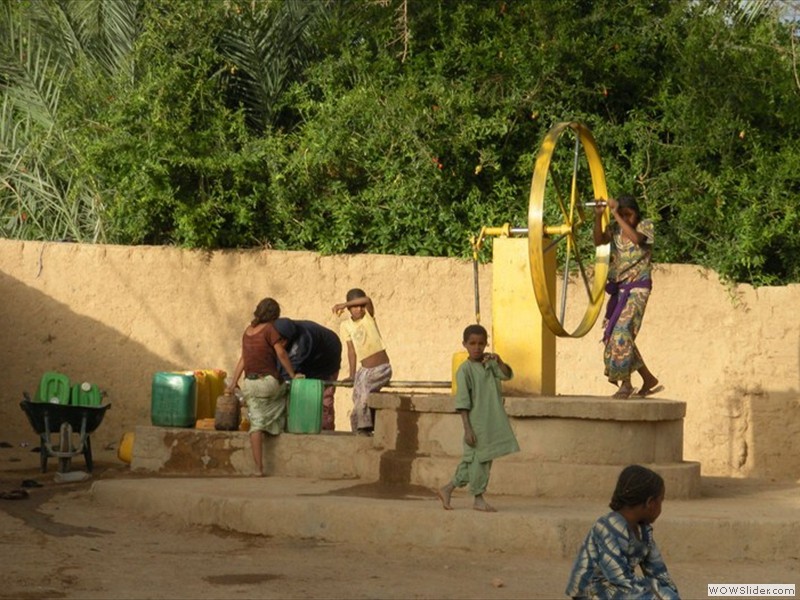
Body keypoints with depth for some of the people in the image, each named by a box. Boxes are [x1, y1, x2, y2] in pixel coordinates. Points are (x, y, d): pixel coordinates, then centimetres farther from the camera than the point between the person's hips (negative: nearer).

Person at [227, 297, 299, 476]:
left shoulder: (248, 330, 10)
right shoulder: (269, 329, -9)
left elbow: (243, 358, 12)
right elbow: (281, 354, -11)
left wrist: (233, 383, 14)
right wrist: (292, 374, -2)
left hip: (250, 384, 5)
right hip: (268, 382, -5)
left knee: (257, 423, 3)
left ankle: (259, 466, -3)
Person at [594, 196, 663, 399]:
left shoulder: (646, 225, -5)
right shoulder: (615, 229, 7)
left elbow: (636, 238, -28)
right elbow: (599, 241, -10)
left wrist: (616, 214, -29)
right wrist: (598, 216, -23)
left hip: (637, 288, -6)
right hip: (619, 289, 6)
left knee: (622, 332, -18)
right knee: (616, 335, 6)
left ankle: (625, 383, -9)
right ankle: (649, 380, 19)